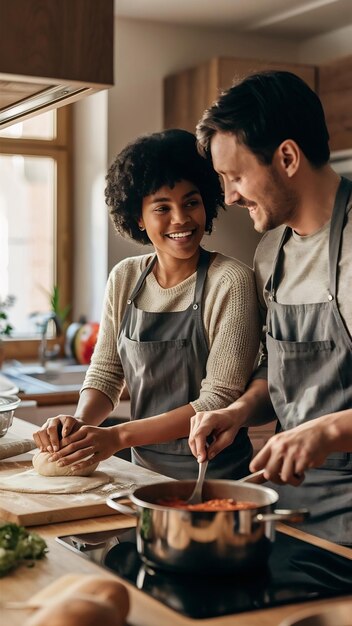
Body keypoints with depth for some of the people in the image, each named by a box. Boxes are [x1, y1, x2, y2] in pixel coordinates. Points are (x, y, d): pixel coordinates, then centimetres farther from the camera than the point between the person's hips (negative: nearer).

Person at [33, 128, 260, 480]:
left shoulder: (230, 281, -11)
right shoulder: (124, 279, 5)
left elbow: (219, 400, -14)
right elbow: (105, 372, 10)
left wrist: (119, 436, -19)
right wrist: (81, 422, -11)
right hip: (143, 469, 5)